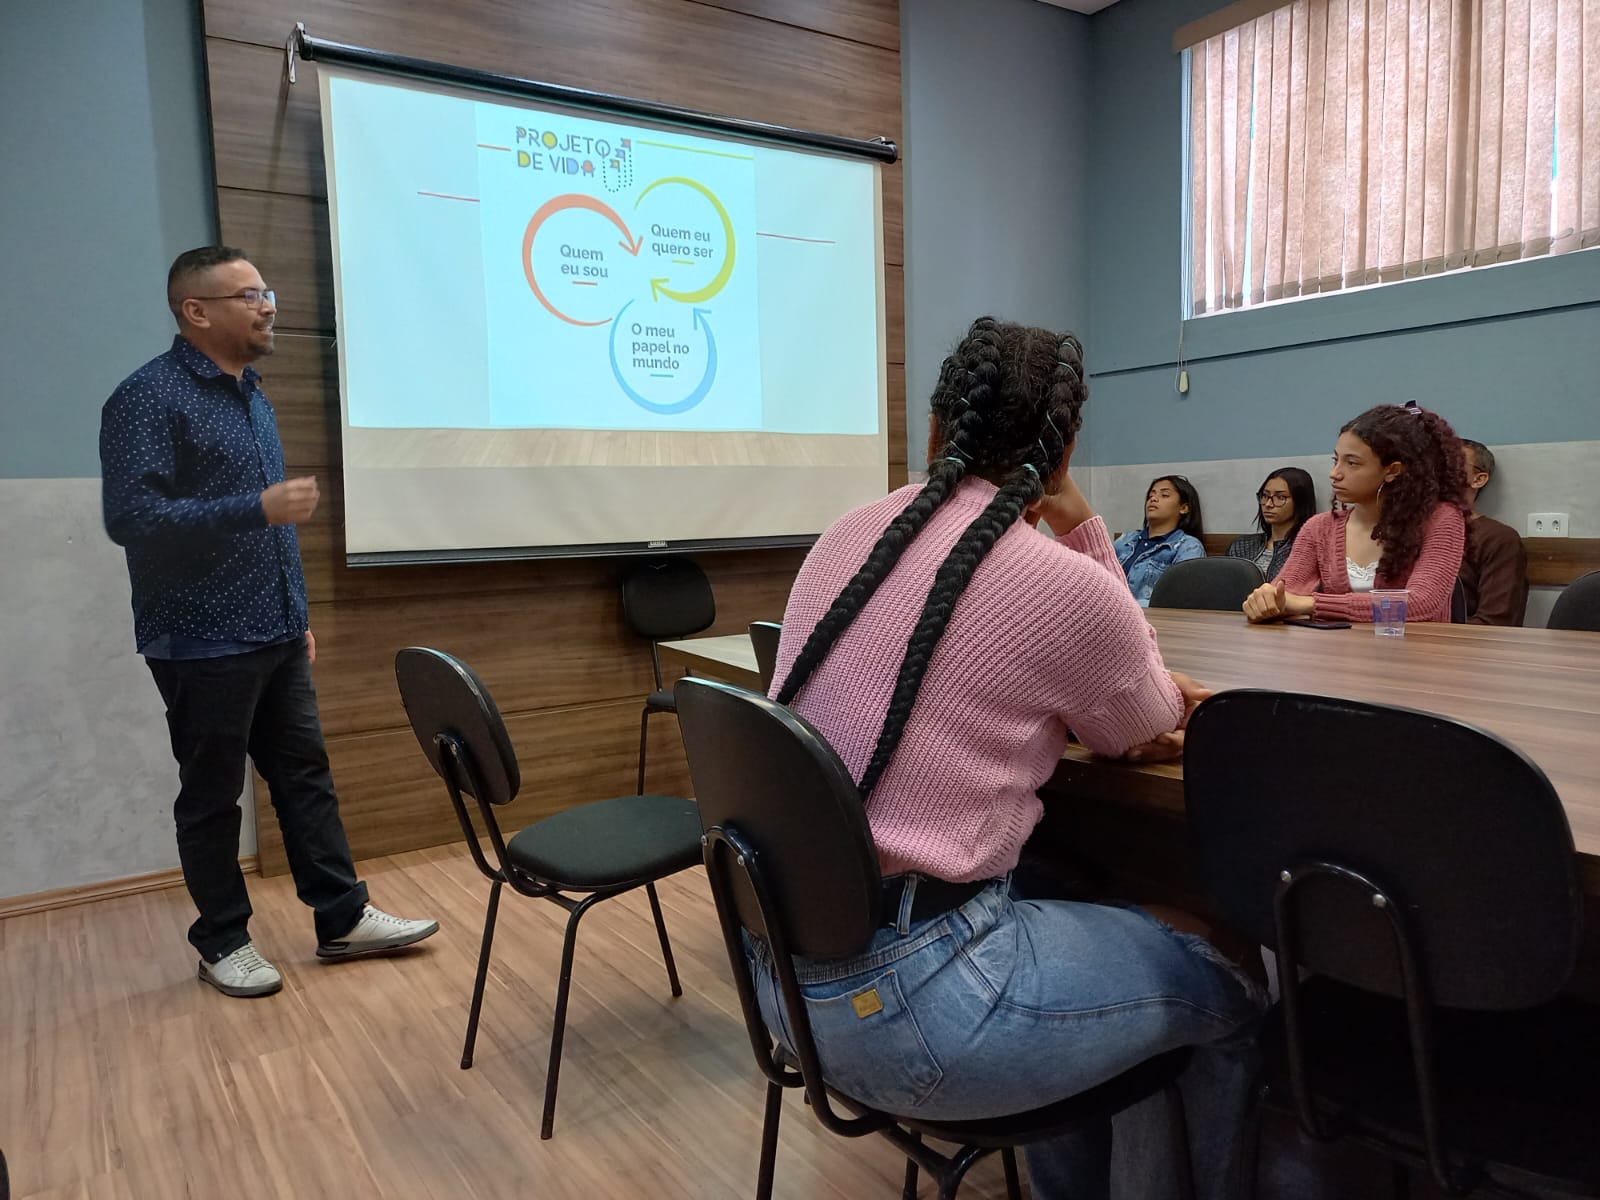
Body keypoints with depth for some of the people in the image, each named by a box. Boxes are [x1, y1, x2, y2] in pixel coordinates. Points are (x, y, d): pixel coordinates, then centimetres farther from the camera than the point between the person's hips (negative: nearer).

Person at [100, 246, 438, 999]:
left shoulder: (251, 396, 13)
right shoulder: (149, 397, -13)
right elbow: (129, 517, -22)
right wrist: (257, 508, -27)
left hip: (274, 636, 8)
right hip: (203, 646, -8)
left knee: (306, 776, 11)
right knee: (212, 797, 6)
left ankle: (344, 918, 21)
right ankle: (223, 942, 23)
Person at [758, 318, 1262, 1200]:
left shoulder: (844, 538, 5)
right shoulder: (1067, 586, -15)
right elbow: (1144, 730, 7)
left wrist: (1153, 694, 16)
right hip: (902, 998, -7)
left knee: (1088, 900, 29)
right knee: (1224, 994, 14)